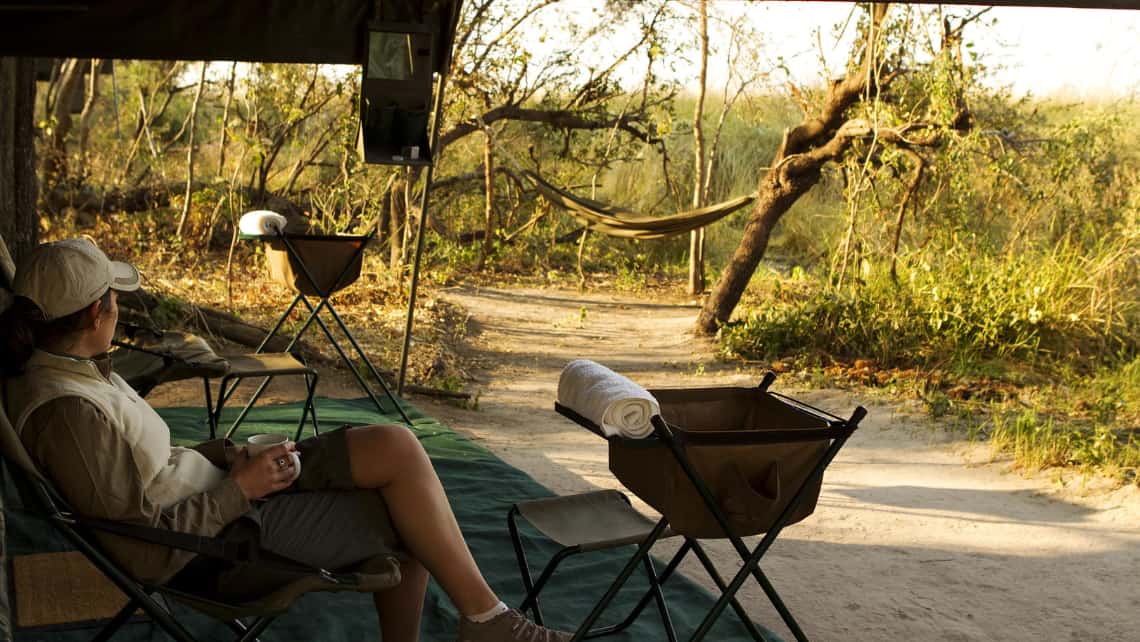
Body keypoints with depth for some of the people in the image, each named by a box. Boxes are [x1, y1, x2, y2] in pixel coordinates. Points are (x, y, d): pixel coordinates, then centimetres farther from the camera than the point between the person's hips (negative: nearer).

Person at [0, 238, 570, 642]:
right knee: (409, 514, -11)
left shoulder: (65, 369, 5)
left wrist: (222, 455, 3)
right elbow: (142, 553, -25)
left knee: (396, 448, 1)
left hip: (222, 490, 10)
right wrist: (238, 490, -17)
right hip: (227, 541, -10)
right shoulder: (67, 411, -25)